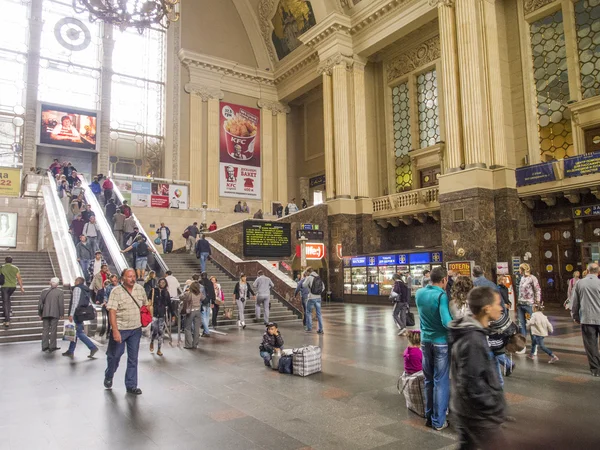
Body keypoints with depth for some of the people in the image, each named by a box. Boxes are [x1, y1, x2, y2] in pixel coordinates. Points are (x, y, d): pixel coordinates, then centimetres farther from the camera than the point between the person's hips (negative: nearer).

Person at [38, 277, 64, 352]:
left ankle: (44, 346, 12)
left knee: (45, 329, 10)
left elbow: (40, 303, 8)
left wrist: (40, 314, 15)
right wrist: (61, 314, 0)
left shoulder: (44, 291, 6)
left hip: (45, 313, 3)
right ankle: (52, 346, 6)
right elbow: (61, 304, -7)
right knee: (53, 330, 3)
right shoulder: (60, 292, -5)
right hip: (55, 314, -3)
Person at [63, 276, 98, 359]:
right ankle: (70, 351, 22)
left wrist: (71, 314, -17)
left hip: (77, 314, -9)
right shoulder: (86, 290, 17)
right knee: (75, 332, 15)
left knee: (80, 333, -9)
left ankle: (93, 347, -16)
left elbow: (75, 302, -16)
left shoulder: (77, 288, -7)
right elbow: (88, 303, 16)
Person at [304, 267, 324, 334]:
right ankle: (320, 329, 11)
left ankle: (309, 328, 13)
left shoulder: (309, 277, -11)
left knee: (309, 313, 12)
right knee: (319, 313, 10)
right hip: (318, 298, 5)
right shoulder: (319, 277, 5)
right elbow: (323, 287, 11)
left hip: (311, 298, -5)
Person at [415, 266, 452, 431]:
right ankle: (438, 421, 13)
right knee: (441, 381, 5)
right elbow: (446, 322, -25)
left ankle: (428, 416, 26)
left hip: (425, 340, 6)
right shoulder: (441, 295, -18)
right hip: (441, 342, -5)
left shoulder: (419, 293, 2)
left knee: (428, 380, 17)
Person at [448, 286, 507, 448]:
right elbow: (472, 384, -26)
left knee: (468, 445, 19)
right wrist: (495, 407, -15)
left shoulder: (472, 332, 5)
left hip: (468, 410, 9)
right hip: (478, 414, -9)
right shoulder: (473, 340, -26)